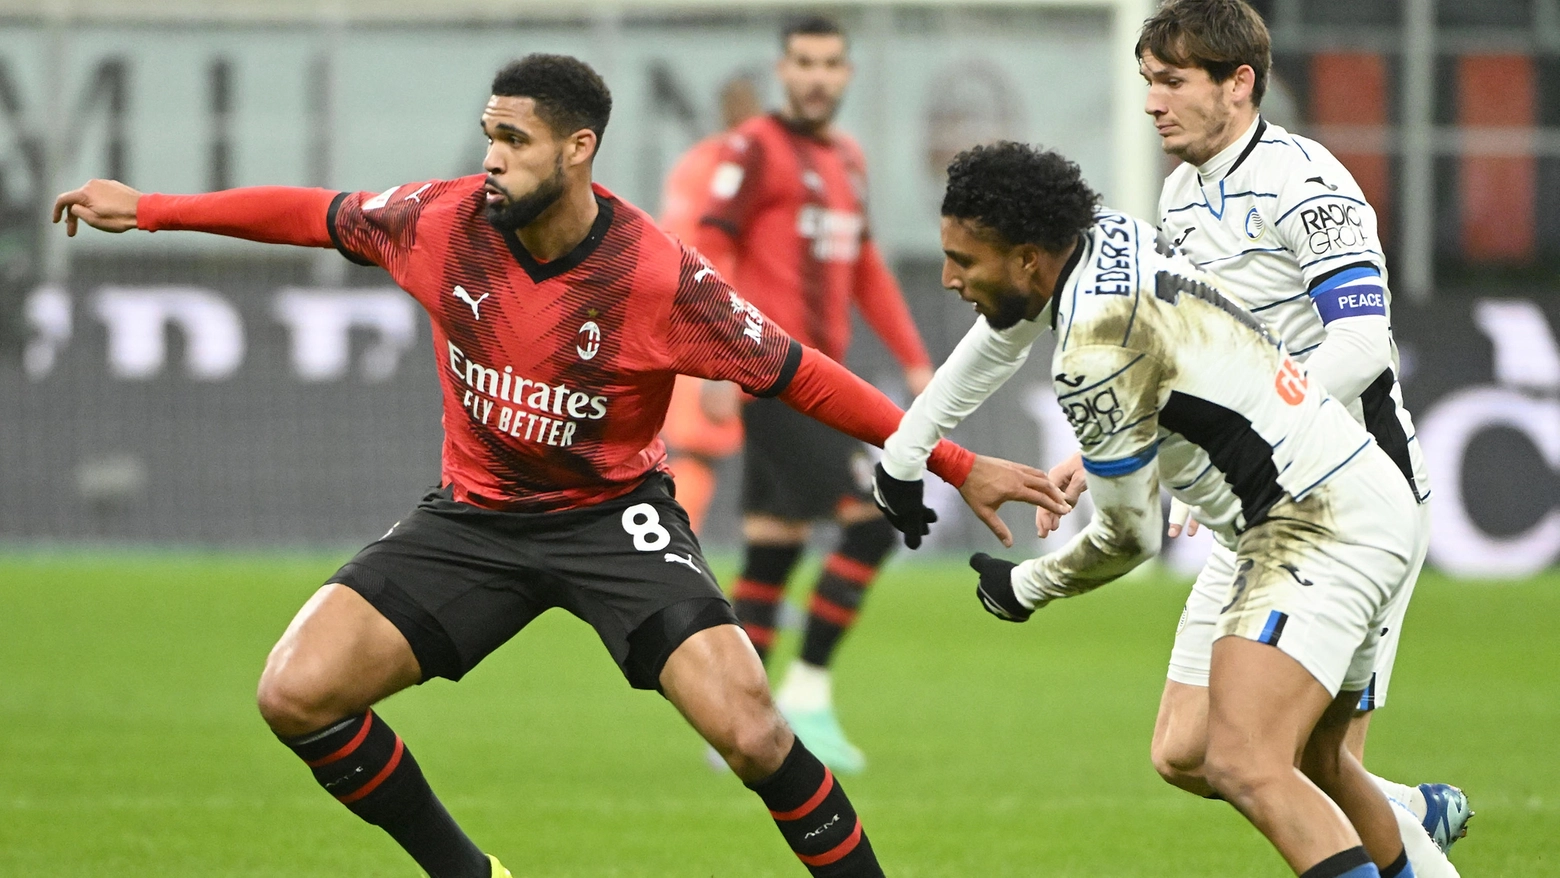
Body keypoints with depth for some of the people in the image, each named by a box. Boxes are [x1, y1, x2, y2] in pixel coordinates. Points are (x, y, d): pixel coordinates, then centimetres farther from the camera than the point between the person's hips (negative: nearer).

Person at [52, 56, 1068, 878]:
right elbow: (316, 214, 7)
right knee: (297, 693, -12)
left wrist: (960, 466, -16)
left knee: (748, 731, -25)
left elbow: (802, 378, -15)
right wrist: (149, 209, 14)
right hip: (475, 513, 4)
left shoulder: (659, 278, -22)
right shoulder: (442, 221, -12)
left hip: (613, 512, -4)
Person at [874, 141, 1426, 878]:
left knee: (1244, 767, -25)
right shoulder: (1112, 236, 5)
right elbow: (1000, 336, 27)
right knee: (1310, 761, 26)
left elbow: (1131, 536, -10)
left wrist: (1025, 589, 8)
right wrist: (903, 454, 35)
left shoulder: (1098, 350, -21)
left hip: (1320, 530, -10)